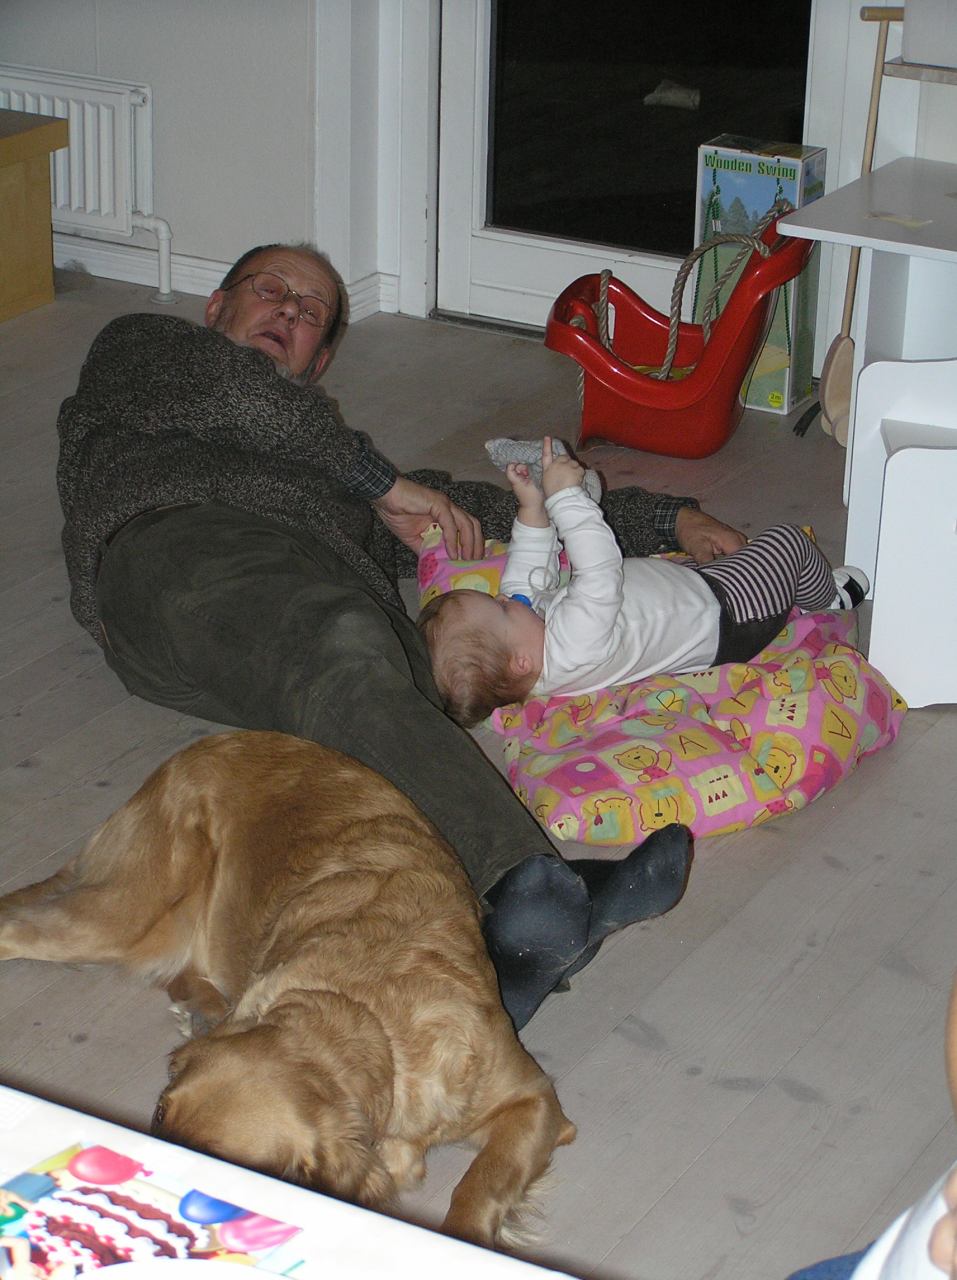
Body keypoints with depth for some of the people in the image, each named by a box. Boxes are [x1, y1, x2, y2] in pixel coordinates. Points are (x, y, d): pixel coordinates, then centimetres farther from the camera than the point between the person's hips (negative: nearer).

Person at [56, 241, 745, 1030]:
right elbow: (233, 394, 15)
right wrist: (384, 486, 20)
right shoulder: (137, 349, 37)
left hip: (331, 578, 4)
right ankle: (529, 890, -64)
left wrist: (668, 520, 33)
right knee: (347, 663, -38)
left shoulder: (344, 466, 46)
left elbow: (498, 510, 39)